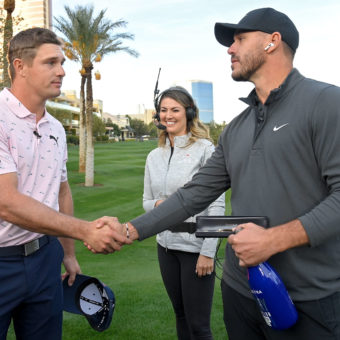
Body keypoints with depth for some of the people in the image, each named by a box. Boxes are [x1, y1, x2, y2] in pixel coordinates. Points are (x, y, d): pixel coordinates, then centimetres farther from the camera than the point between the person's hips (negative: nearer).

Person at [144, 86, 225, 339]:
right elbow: (146, 201, 15)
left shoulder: (204, 149, -10)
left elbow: (217, 205, -12)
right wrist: (157, 204, -9)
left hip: (196, 247, -5)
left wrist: (208, 252, -15)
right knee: (181, 314, 17)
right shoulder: (154, 156, 7)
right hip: (166, 246, 5)